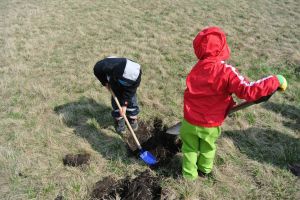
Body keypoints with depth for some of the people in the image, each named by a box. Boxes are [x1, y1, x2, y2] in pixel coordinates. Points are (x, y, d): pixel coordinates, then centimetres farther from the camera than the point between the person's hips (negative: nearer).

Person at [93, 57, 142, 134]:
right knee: (116, 102, 0)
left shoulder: (136, 75, -41)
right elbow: (97, 68, -21)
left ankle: (132, 119, 28)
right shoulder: (108, 66, -43)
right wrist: (105, 82, -17)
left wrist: (124, 104, -28)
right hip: (114, 85, 1)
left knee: (132, 102, 2)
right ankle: (119, 121, 23)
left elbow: (130, 91, -28)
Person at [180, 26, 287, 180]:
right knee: (208, 148, 27)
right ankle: (204, 170, 52)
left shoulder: (196, 69, -9)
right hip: (211, 125, -1)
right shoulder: (226, 71, -25)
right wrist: (276, 81, -22)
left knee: (190, 149, 22)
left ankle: (189, 175, 38)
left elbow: (199, 93, 1)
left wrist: (227, 104, 5)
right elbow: (248, 91, -31)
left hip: (191, 121, 1)